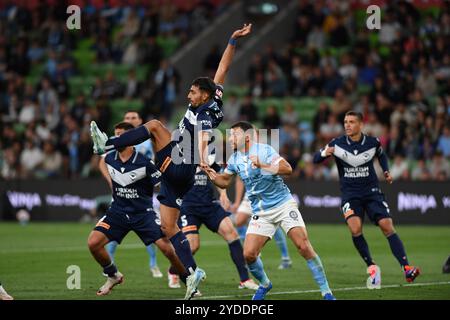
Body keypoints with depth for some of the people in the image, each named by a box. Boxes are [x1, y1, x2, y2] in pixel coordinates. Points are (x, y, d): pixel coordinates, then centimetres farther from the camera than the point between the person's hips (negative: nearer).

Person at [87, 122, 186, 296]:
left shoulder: (144, 162, -16)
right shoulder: (109, 158, -2)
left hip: (143, 213, -4)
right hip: (118, 211, 4)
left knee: (167, 247, -19)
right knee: (93, 242, -14)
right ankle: (113, 276, 11)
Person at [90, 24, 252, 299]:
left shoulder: (205, 117, -16)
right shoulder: (211, 103, 9)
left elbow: (203, 139, -38)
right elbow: (223, 69, 14)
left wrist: (203, 160, -56)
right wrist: (233, 41, 11)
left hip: (178, 169, -10)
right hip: (177, 174, 10)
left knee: (155, 125, -15)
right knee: (169, 225, 7)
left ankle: (108, 144, -14)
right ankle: (193, 272, 3)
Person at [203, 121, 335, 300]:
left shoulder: (264, 150, -11)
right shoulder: (234, 159, 7)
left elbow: (287, 169, -21)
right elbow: (225, 181, 19)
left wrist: (263, 166, -31)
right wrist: (212, 176, -1)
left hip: (283, 205, -5)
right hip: (261, 213, 5)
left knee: (304, 246, -17)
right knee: (248, 254, -9)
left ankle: (326, 292, -10)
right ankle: (264, 284, 20)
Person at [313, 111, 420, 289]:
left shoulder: (373, 142, -1)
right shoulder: (337, 144, -5)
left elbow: (381, 155, 21)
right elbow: (316, 159, -4)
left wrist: (386, 171, 6)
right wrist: (324, 153, -25)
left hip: (372, 192, 1)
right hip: (350, 194, -1)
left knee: (387, 226, -13)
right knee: (355, 229, -23)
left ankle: (406, 268, -14)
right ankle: (371, 267, -6)